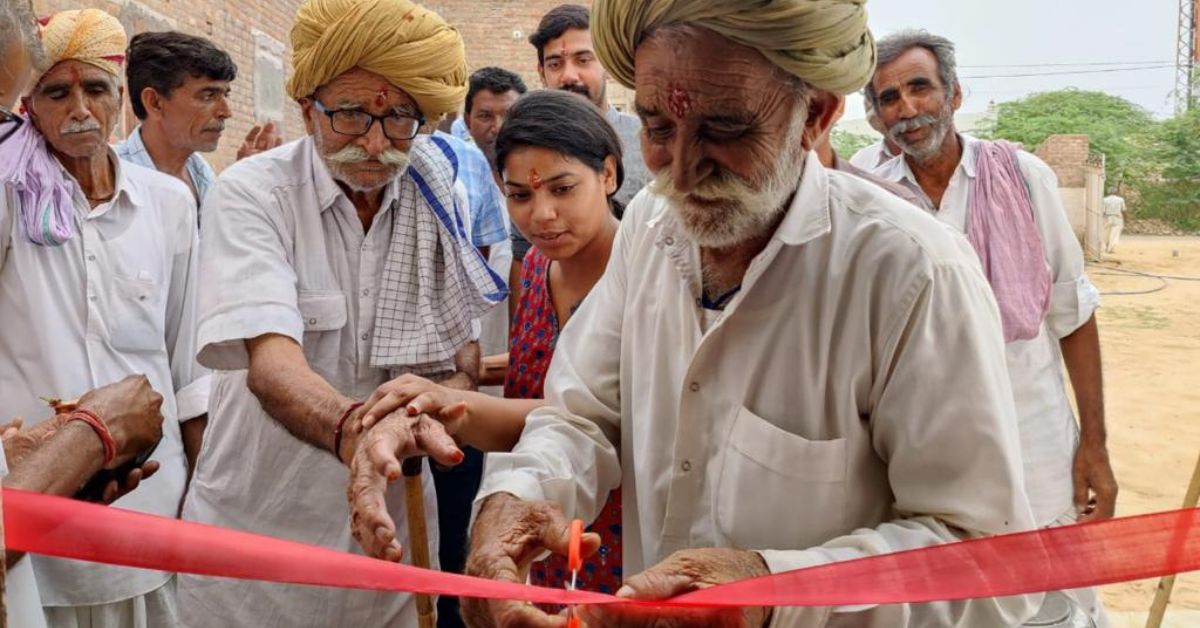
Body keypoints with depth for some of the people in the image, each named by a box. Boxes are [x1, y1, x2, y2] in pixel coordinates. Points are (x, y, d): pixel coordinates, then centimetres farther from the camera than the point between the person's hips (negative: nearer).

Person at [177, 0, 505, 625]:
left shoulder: (437, 195, -3)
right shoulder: (249, 193, -15)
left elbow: (465, 345, 4)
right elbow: (268, 356, -30)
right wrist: (348, 426, -51)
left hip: (393, 516, 3)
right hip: (259, 522, -3)